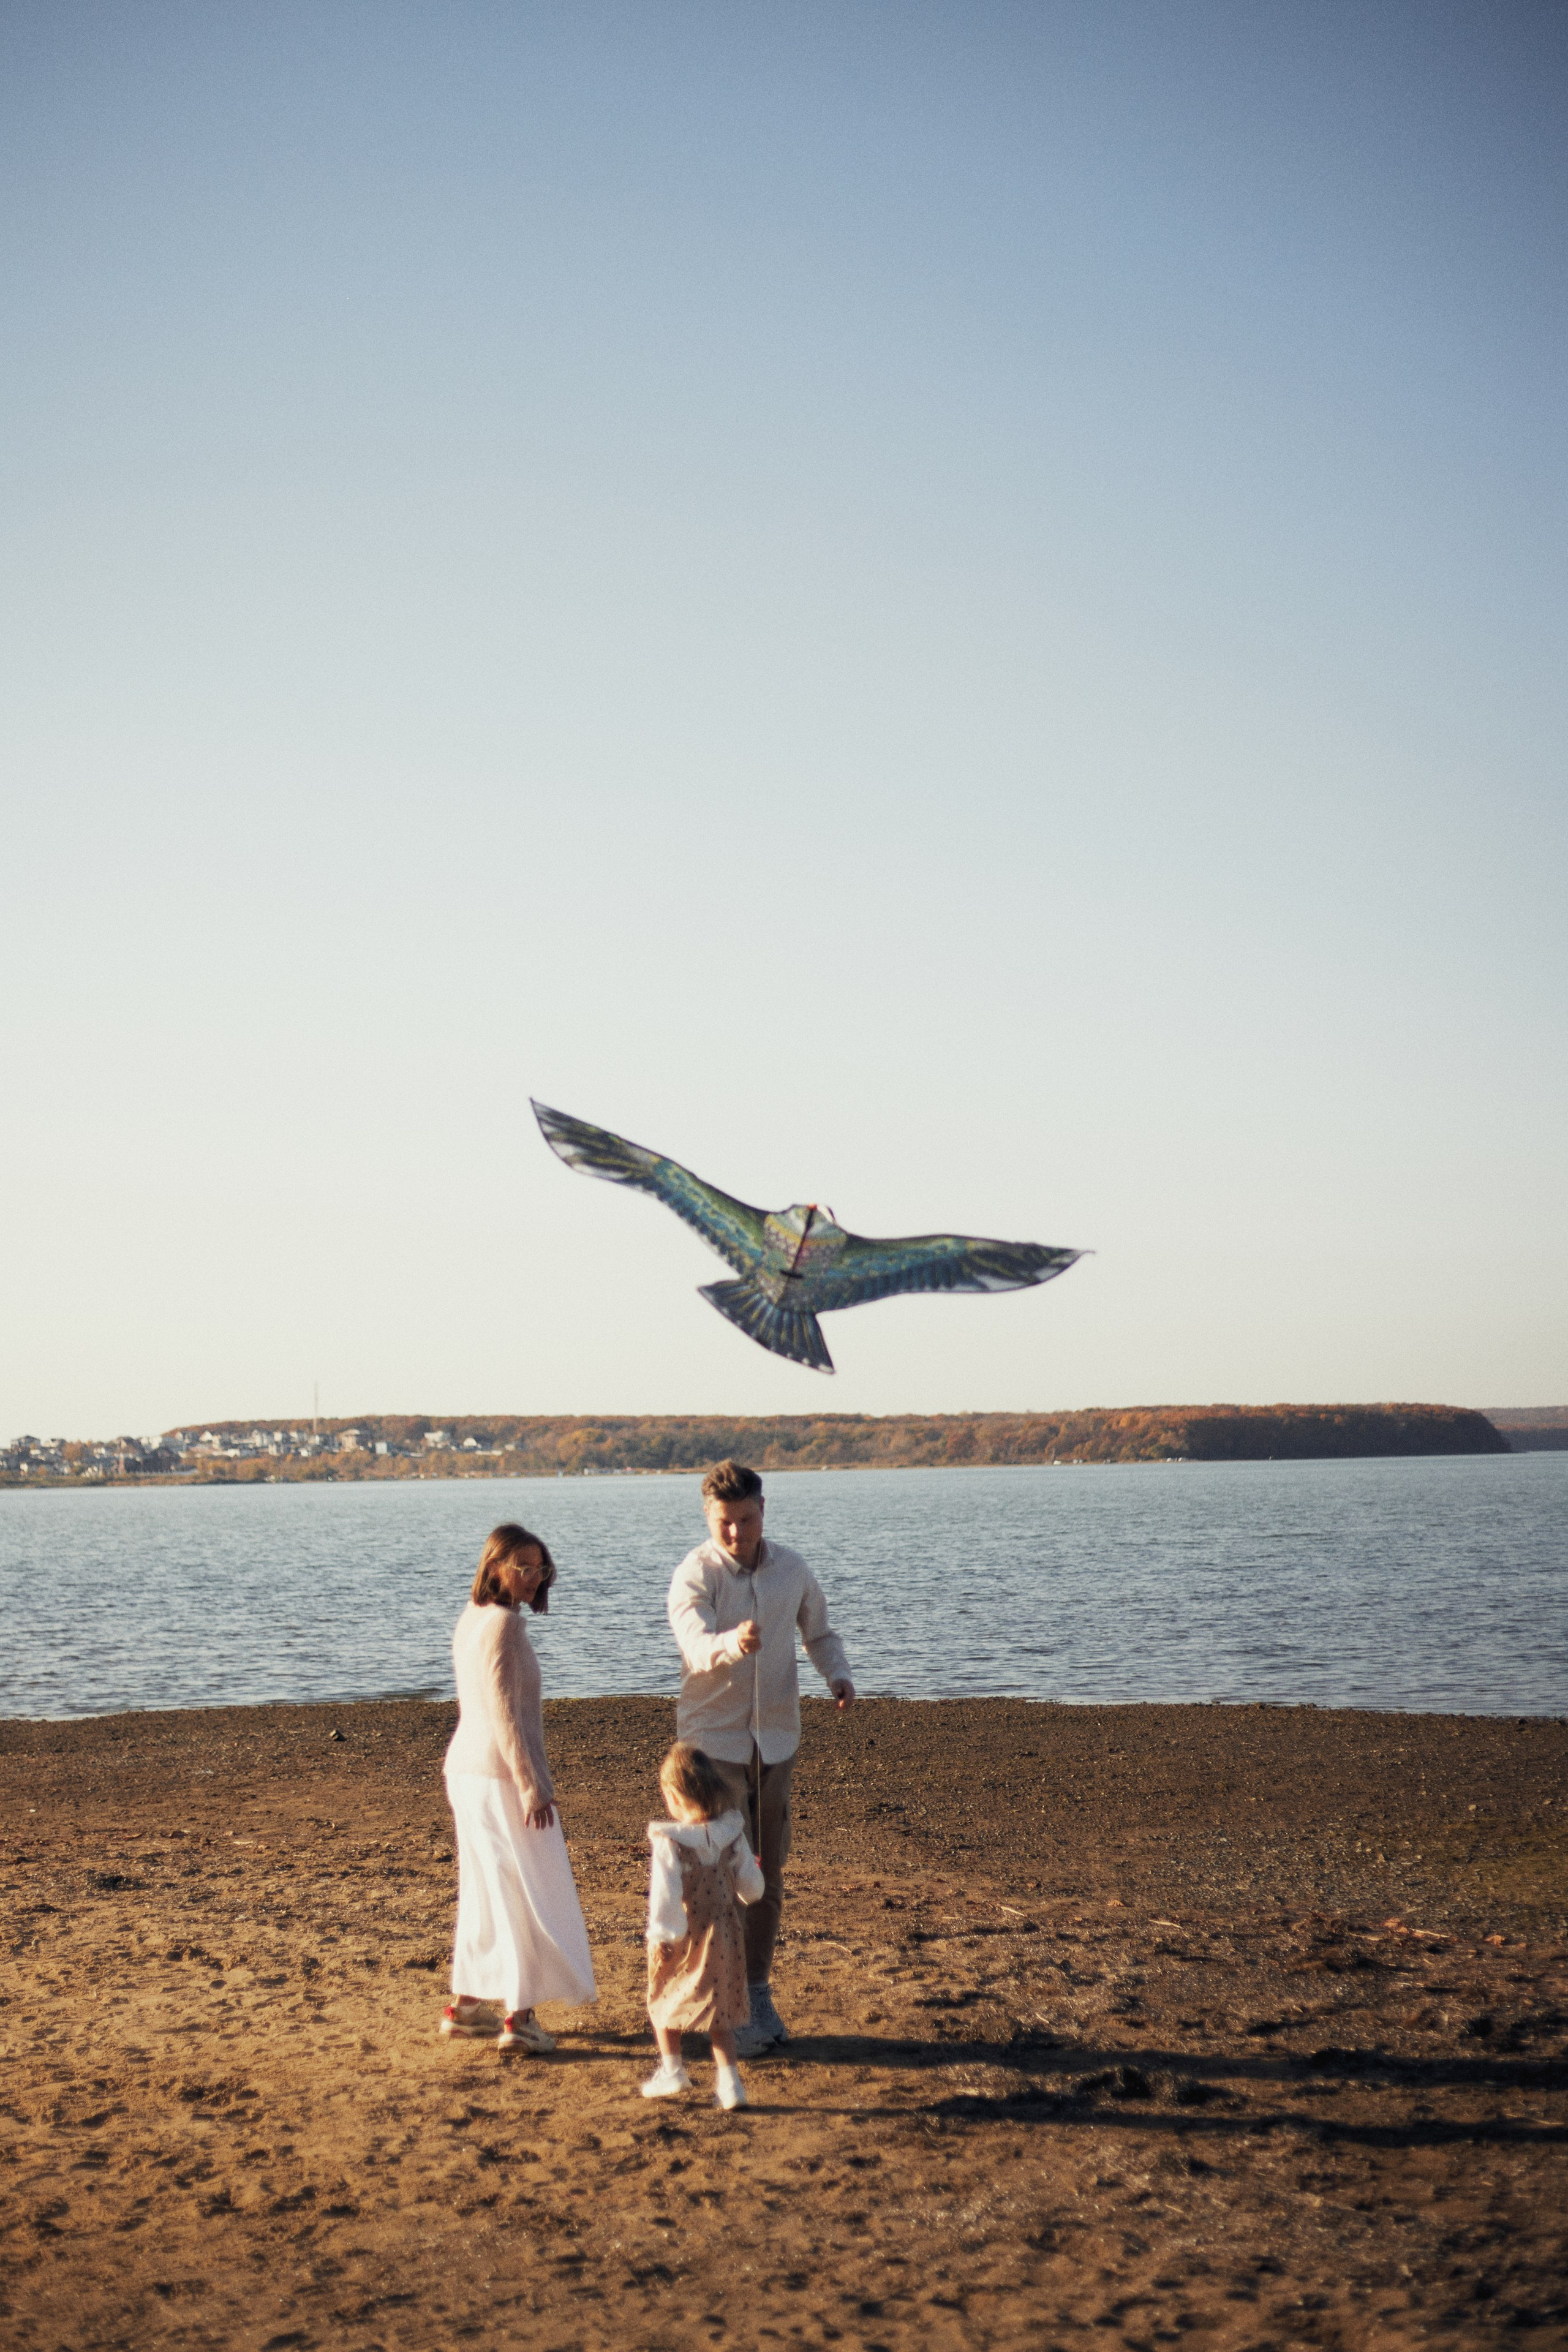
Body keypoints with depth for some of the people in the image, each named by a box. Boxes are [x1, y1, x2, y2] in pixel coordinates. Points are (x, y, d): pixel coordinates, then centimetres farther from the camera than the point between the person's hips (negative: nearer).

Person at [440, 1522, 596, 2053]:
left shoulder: (471, 1619, 11)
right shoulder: (503, 1624, -17)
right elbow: (504, 1713, -21)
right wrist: (530, 1784, -20)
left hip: (468, 1768, 9)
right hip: (502, 1773, -9)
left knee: (486, 1889, 16)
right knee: (527, 1892, -3)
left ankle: (466, 2004, 23)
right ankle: (519, 2016, -2)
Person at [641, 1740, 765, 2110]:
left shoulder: (669, 1842, -20)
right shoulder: (732, 1834, -7)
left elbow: (666, 1892, -21)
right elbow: (751, 1888, 1)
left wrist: (659, 1937, -13)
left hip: (681, 1939, -4)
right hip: (722, 1935, 4)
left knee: (663, 1999, 20)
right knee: (719, 2011, 15)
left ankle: (672, 2069, 25)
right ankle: (728, 2080, 8)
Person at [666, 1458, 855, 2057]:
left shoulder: (791, 1570, 2)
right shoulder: (694, 1575, -13)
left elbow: (819, 1632, 17)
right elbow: (697, 1646, -30)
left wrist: (837, 1674, -3)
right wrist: (734, 1643, -53)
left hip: (776, 1739, 4)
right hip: (714, 1741, -4)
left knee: (768, 1873, 10)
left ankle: (758, 1994, 22)